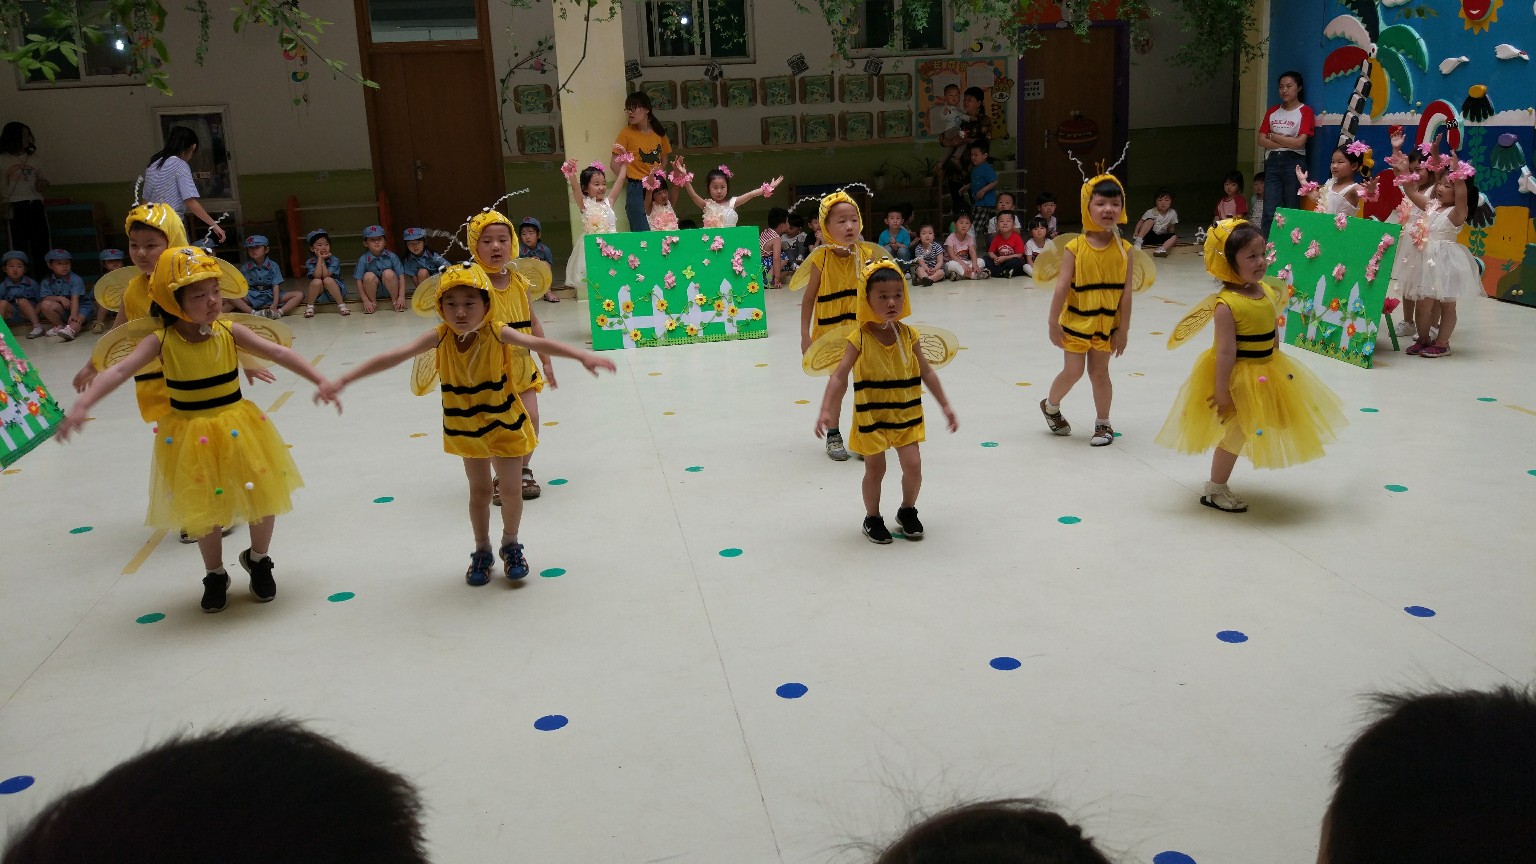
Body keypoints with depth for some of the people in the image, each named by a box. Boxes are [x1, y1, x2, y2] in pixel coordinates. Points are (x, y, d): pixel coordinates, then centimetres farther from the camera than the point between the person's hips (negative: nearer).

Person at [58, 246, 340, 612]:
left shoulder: (229, 332, -9)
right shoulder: (161, 342, -14)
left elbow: (279, 353, -13)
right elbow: (119, 371, -23)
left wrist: (319, 380, -21)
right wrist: (83, 404, -38)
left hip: (239, 428, 1)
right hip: (192, 437, -1)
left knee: (264, 498, 6)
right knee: (204, 509, 11)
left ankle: (258, 559, 35)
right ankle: (215, 575, 35)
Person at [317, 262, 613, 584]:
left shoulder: (496, 333, -24)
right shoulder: (440, 337, -18)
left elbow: (538, 343, -38)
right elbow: (393, 356, -22)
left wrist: (582, 355, -54)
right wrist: (342, 380, -27)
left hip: (504, 424, -2)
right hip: (464, 427, 2)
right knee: (479, 489, 16)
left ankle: (510, 546, 32)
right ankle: (482, 551, 33)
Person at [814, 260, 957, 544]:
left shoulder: (907, 335, -4)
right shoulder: (860, 337, -15)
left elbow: (926, 373, 6)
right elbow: (839, 376, -19)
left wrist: (945, 406, 6)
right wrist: (826, 411, -30)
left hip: (905, 415, 3)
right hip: (871, 417, -3)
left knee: (913, 465, 1)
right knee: (875, 469, 7)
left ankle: (907, 512, 28)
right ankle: (873, 518, 29)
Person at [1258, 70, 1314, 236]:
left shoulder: (1305, 111, 1)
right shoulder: (1272, 111, 14)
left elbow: (1299, 143, -10)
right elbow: (1262, 141, 5)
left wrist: (1274, 136, -1)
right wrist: (1287, 141, -7)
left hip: (1294, 163, -3)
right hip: (1273, 162, 3)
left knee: (1291, 211, 0)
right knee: (1270, 212, -6)